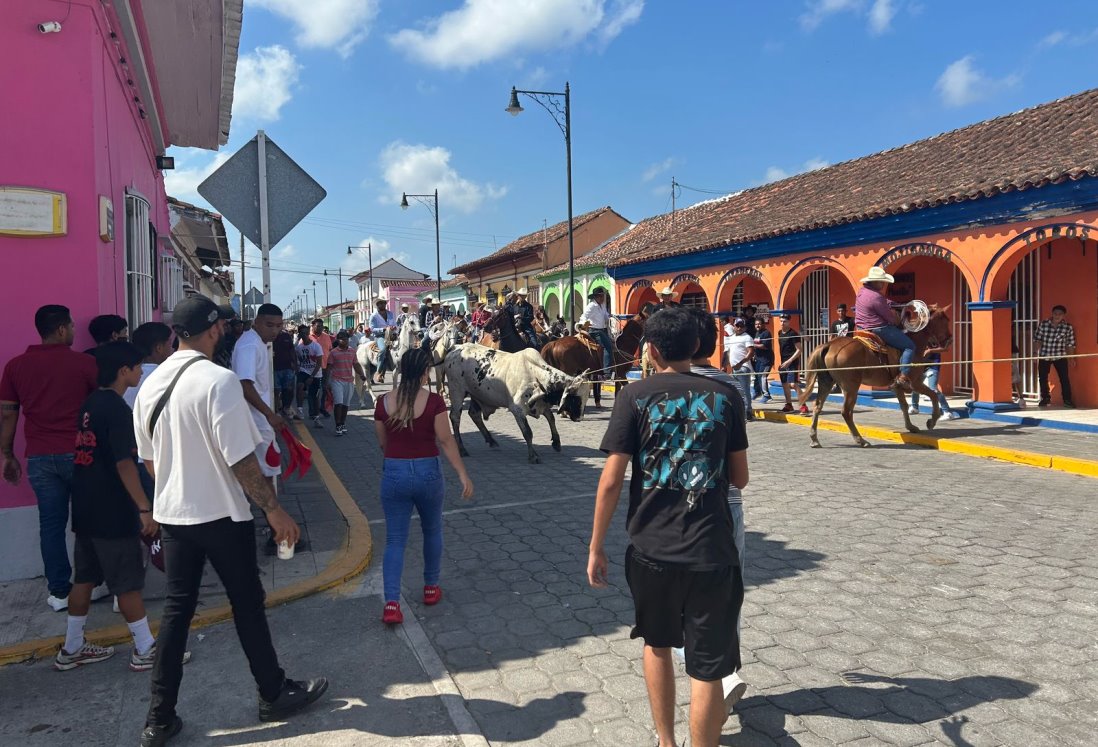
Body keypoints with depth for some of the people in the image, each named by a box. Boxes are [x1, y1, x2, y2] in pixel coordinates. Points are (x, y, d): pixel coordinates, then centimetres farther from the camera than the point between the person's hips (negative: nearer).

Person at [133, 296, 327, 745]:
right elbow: (241, 460, -21)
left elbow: (149, 458, 12)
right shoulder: (219, 380, -19)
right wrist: (274, 510, -14)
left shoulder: (151, 386, 4)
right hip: (221, 515, -6)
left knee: (176, 610, 14)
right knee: (247, 605, 8)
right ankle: (274, 695, 24)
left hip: (172, 515, 6)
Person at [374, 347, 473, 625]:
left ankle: (391, 604, -3)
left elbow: (383, 443, 7)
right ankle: (431, 588, 33)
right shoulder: (434, 401, -12)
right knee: (432, 531, 21)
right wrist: (463, 475, -5)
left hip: (394, 474, 2)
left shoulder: (383, 402, -3)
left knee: (395, 540, 7)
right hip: (428, 473, -1)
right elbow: (446, 441, -11)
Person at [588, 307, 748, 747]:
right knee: (706, 668, 9)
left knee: (657, 644, 24)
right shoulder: (724, 397, 0)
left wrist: (596, 548, 1)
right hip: (710, 550, 0)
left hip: (650, 548, 1)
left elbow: (611, 482, -8)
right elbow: (740, 479, 6)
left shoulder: (636, 396, -4)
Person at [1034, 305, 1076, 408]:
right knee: (1043, 378, 9)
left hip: (1060, 357, -1)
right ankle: (1045, 399, 26)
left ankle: (1067, 400, 6)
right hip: (1044, 355, 1)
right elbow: (1038, 339, 2)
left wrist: (1071, 359, -1)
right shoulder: (1043, 324, -7)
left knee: (1064, 378, -4)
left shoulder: (1068, 327, -7)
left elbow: (1070, 344, -2)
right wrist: (1037, 353, -1)